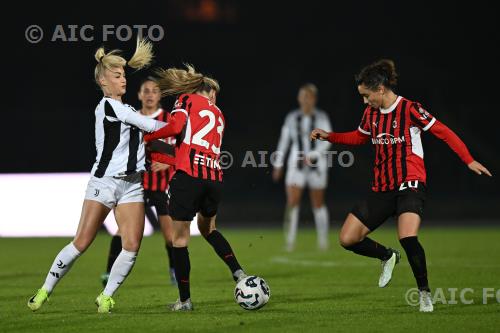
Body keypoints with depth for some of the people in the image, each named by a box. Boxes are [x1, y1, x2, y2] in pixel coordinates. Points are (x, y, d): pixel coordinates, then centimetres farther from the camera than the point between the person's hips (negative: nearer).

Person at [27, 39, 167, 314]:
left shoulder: (127, 109, 17)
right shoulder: (108, 106, -8)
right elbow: (150, 126, -8)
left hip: (132, 184, 7)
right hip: (105, 180, -7)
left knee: (132, 245, -8)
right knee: (81, 243, -8)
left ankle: (106, 297, 5)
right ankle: (45, 291, 6)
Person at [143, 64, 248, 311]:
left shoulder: (186, 100, 10)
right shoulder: (218, 115, 24)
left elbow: (175, 126, -9)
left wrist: (146, 138, 2)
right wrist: (167, 160, 35)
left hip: (188, 176, -5)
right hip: (214, 177, 5)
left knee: (180, 236, 4)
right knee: (207, 227, 28)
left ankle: (185, 300, 6)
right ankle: (238, 272, 12)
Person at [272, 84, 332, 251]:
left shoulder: (321, 117, -4)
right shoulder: (292, 118, 3)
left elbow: (327, 141, -11)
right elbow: (284, 141, 10)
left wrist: (312, 156, -25)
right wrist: (278, 165, 10)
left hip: (316, 165, -1)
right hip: (296, 165, 1)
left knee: (318, 204, 8)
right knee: (292, 202, -13)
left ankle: (323, 241, 22)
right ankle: (290, 241, -12)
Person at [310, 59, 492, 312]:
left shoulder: (409, 109, -10)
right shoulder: (371, 113, 10)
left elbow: (443, 132, -8)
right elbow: (360, 137, 29)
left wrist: (469, 160, -13)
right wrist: (329, 136, 17)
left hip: (410, 184, -7)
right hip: (382, 188, 7)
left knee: (408, 238, -29)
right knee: (347, 239, -2)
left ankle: (425, 293, -7)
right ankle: (387, 256, 26)